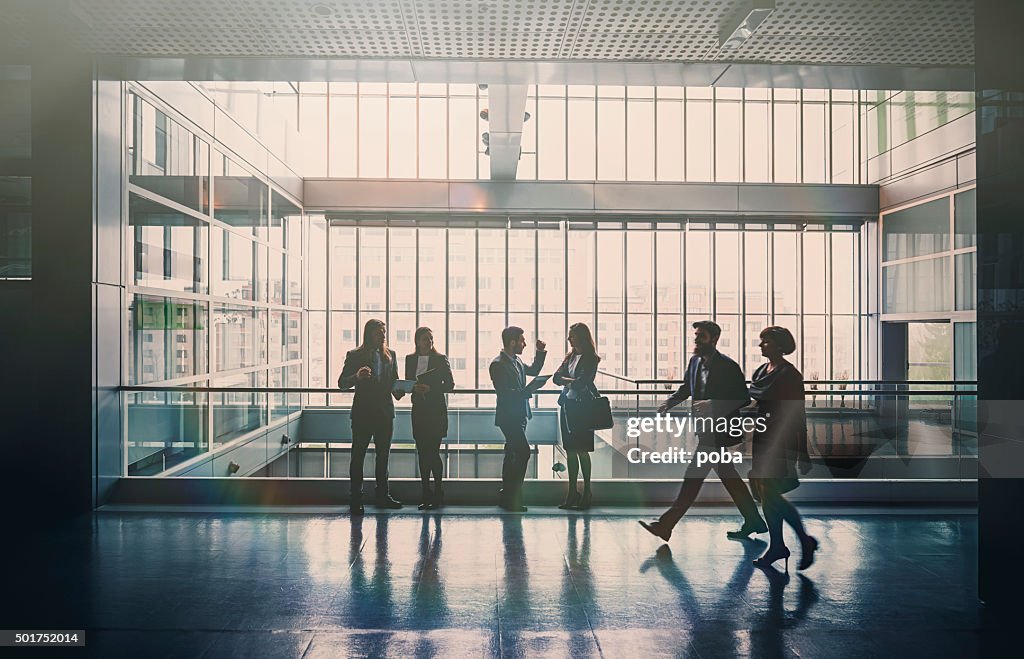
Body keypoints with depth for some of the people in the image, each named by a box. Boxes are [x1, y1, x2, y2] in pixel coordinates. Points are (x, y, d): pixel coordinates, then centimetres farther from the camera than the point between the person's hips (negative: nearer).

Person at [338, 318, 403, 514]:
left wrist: (397, 391, -5)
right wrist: (357, 377, -25)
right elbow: (342, 383, -6)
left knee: (383, 455, 12)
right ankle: (356, 499, 5)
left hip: (385, 412, 4)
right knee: (358, 455, -1)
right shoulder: (354, 356, -2)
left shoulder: (390, 355, 10)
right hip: (363, 412, -4)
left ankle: (383, 496, 22)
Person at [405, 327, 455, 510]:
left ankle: (438, 494, 5)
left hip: (436, 411, -4)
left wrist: (430, 388, -14)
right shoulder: (410, 359, 11)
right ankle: (426, 495, 12)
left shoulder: (441, 359, 0)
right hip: (419, 411, 4)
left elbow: (450, 384, -1)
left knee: (432, 452, -7)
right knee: (422, 453, 5)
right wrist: (414, 388, -9)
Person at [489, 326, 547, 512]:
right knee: (523, 451, -15)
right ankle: (512, 496, -9)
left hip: (518, 416, 10)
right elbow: (503, 392, -22)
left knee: (512, 454, 14)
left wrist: (540, 352, 13)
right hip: (508, 416, -10)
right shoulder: (498, 364, -16)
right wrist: (527, 392, -22)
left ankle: (506, 496, 24)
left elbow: (533, 371, 25)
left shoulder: (517, 361, 11)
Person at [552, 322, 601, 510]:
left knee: (582, 451, -2)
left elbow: (581, 382, -16)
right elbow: (557, 377, 5)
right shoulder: (569, 356, 14)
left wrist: (567, 380, 0)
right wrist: (573, 381, -10)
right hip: (567, 405, 7)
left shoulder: (590, 359, -8)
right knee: (570, 451, 9)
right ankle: (572, 492, 15)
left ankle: (586, 493, 8)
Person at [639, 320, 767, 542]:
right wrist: (669, 402, 3)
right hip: (705, 430, 9)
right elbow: (687, 388, 20)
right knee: (728, 477, 17)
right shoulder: (695, 361, 7)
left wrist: (712, 405, -26)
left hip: (718, 432, -9)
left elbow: (743, 400, -16)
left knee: (693, 477, -7)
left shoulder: (728, 367, -16)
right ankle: (753, 521, 31)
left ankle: (665, 526, -4)